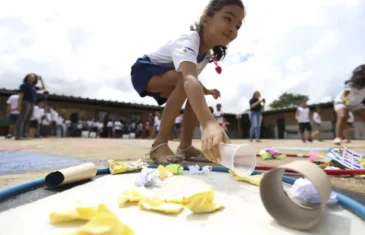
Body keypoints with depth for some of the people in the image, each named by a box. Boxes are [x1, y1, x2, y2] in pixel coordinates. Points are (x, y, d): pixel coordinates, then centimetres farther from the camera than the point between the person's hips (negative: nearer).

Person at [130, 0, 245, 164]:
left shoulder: (208, 54, -5)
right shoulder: (188, 42, -33)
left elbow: (193, 77, 14)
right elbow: (189, 79, -54)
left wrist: (205, 91, -3)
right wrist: (209, 123, -66)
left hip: (163, 79, 8)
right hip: (144, 70, -8)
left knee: (197, 98, -9)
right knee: (183, 80, -34)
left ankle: (185, 146, -3)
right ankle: (159, 144, -27)